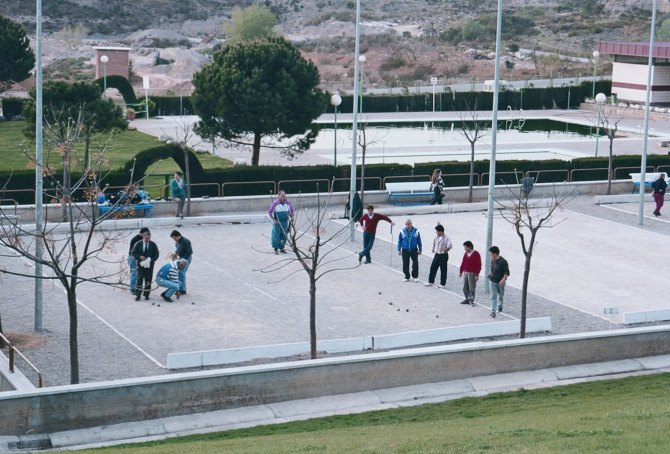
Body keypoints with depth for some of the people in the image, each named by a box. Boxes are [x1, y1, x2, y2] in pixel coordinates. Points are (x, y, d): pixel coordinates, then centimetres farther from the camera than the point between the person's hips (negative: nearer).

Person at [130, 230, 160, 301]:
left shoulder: (153, 245, 3)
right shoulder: (138, 244, 1)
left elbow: (156, 254, 5)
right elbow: (133, 253, 3)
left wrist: (151, 259, -14)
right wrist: (139, 257, -15)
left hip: (149, 265, 1)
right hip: (140, 264, -1)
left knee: (148, 280, 2)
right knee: (139, 279, -10)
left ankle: (146, 295, 12)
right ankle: (137, 295, -8)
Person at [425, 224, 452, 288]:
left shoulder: (446, 238, -15)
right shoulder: (436, 238, 7)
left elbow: (450, 246, -26)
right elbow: (434, 244, 23)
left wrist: (445, 250, -16)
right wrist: (433, 250, 16)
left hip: (443, 256, -7)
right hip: (436, 255, 7)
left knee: (443, 270, 2)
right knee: (433, 268, 9)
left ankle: (442, 284, 11)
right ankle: (431, 281, 22)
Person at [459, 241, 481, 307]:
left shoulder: (476, 254, -11)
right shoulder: (466, 254, 9)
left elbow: (478, 265, -11)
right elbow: (463, 263, 17)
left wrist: (477, 275, -14)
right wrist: (461, 272, 16)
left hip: (472, 273, -7)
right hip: (465, 273, 7)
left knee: (471, 288, -3)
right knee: (465, 287, 8)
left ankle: (471, 300, 5)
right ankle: (467, 299, 19)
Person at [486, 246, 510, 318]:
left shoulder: (503, 261, -19)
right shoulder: (492, 260, 0)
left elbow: (506, 272, -18)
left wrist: (503, 279, -30)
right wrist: (489, 273, 25)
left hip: (500, 282, -4)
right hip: (492, 281, 4)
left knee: (501, 295, 18)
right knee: (493, 296, -6)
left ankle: (500, 306, 46)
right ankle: (493, 311, -13)